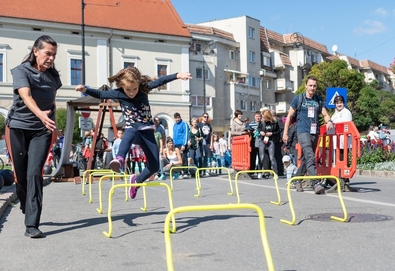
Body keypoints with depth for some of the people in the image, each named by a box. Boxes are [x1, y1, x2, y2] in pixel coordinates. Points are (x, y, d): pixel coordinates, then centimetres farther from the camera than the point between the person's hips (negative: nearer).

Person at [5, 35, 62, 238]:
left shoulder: (53, 76, 1)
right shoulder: (21, 71, -13)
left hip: (42, 130, 2)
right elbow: (26, 96, -32)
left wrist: (52, 125, 16)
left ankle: (32, 225, -12)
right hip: (17, 127, -2)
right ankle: (29, 212, 31)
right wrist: (41, 115, -49)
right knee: (21, 175, 6)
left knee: (34, 173, -11)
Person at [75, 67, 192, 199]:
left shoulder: (144, 88, -8)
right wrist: (85, 89, -14)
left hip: (147, 131, 2)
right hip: (132, 129, -2)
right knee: (131, 132, -43)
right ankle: (120, 159, -66)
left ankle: (137, 181, 26)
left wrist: (178, 75, -27)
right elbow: (100, 94, 0)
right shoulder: (118, 93, -7)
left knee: (154, 165, -1)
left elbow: (160, 81, -15)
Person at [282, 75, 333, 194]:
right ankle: (315, 183, -24)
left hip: (315, 133, 5)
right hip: (303, 132, -5)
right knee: (310, 157, -18)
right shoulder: (298, 98, 2)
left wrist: (329, 121, -12)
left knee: (306, 158, 13)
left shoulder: (318, 100, 13)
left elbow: (325, 114, 13)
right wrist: (285, 133, 3)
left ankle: (297, 180, 27)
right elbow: (289, 116, 6)